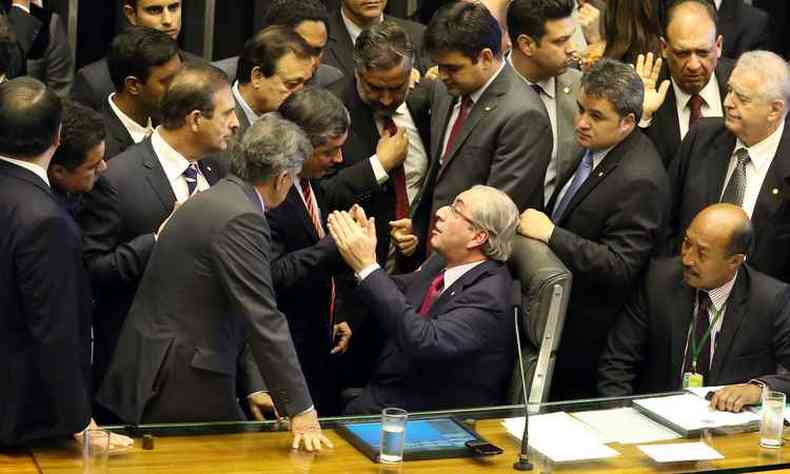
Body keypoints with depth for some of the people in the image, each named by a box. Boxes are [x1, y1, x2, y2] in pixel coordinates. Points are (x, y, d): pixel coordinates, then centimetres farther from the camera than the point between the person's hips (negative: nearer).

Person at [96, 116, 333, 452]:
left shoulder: (212, 199, 13)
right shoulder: (242, 219, -18)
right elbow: (264, 321, -21)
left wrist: (253, 385, 16)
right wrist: (301, 412, -18)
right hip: (185, 387, -10)